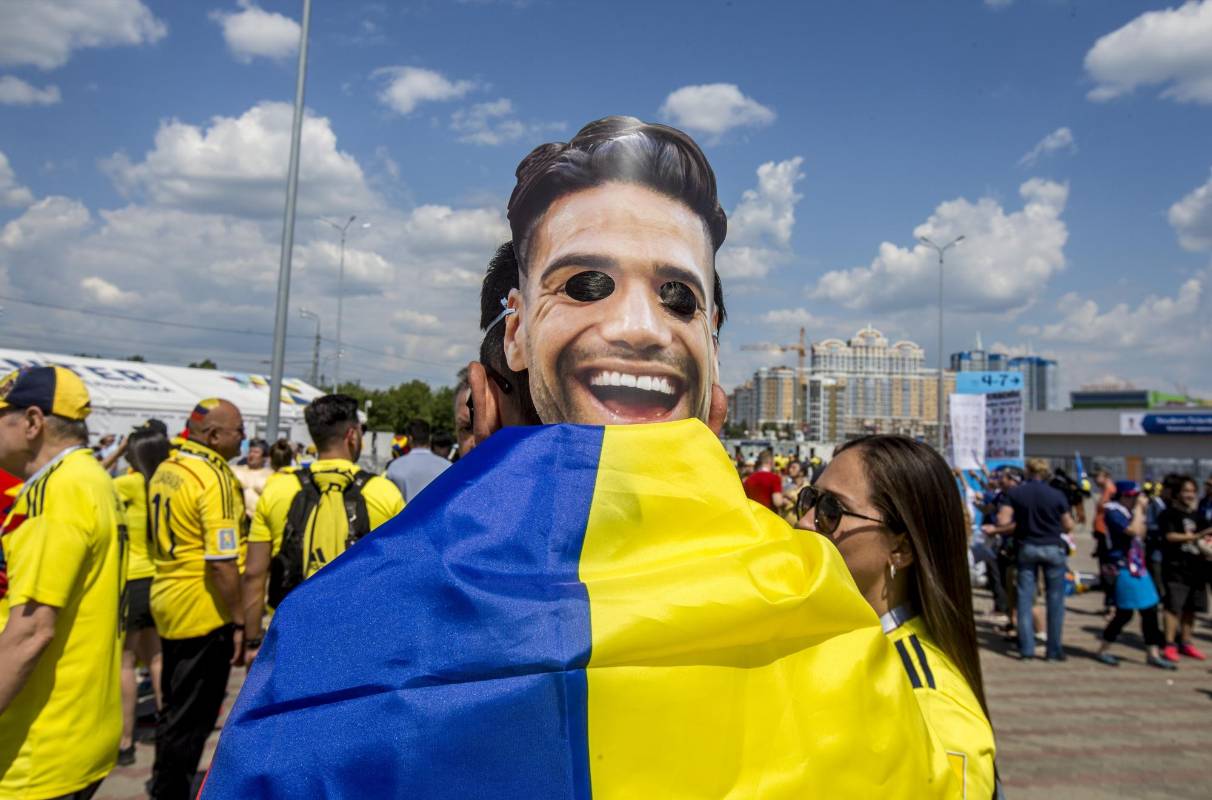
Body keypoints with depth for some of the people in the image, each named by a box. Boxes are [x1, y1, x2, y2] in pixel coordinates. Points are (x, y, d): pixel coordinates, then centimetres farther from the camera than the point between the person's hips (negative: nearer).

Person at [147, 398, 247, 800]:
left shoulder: (165, 470, 6)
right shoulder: (215, 478, -21)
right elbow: (222, 563, -24)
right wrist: (239, 622, -17)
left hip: (167, 602, 9)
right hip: (205, 612, -9)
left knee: (174, 705, 23)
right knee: (193, 715, 6)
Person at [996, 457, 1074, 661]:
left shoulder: (1015, 493, -5)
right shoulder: (1057, 495, -7)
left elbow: (1003, 520, -9)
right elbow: (1068, 526, -2)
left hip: (1027, 547, 1)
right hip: (1053, 548, -1)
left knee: (1025, 597, 6)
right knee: (1055, 599, 7)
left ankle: (1026, 647, 6)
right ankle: (1054, 649, 9)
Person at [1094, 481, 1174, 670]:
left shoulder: (1128, 512, 13)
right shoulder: (1113, 512, -14)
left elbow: (1142, 535, 17)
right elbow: (1134, 531, -25)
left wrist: (1142, 512, 7)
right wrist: (1139, 509, -14)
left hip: (1138, 567, 9)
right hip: (1124, 569, -9)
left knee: (1150, 611, 7)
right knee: (1124, 613, -2)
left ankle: (1153, 654, 15)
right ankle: (1103, 650, 13)